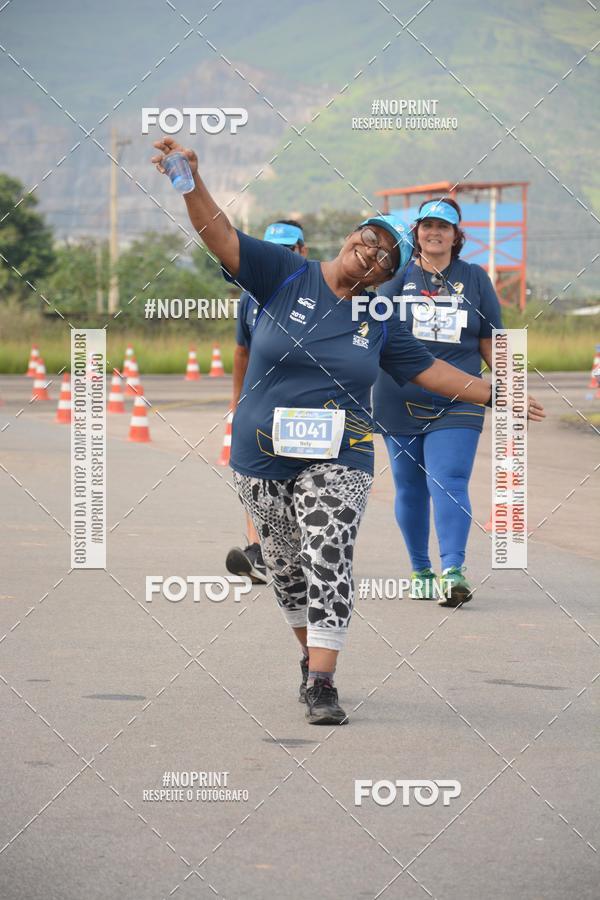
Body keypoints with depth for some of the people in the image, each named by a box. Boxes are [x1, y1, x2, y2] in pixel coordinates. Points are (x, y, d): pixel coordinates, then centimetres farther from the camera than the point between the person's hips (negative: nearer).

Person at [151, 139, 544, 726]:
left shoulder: (379, 322, 7)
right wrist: (192, 183, -28)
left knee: (329, 563, -16)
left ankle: (322, 684, -19)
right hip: (263, 459, 0)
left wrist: (492, 393, 14)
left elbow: (427, 369, 17)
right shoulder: (285, 276, -2)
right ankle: (312, 657, 33)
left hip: (337, 462, 0)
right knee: (286, 568, 11)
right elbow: (222, 238, -12)